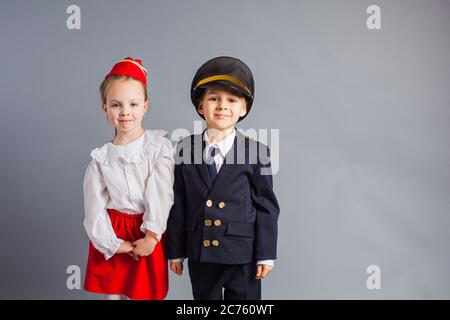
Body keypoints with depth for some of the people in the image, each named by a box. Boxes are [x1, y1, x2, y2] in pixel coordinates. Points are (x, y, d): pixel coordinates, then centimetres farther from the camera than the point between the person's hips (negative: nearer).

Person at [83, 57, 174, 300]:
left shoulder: (159, 146, -8)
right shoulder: (101, 157, 0)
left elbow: (162, 193, -12)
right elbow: (94, 206, -1)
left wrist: (151, 236, -15)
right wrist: (112, 242, -8)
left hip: (148, 236, -2)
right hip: (113, 236, 2)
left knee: (144, 293, 7)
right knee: (112, 293, 12)